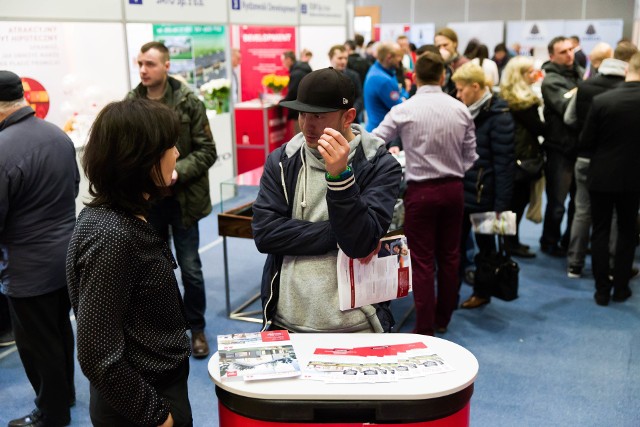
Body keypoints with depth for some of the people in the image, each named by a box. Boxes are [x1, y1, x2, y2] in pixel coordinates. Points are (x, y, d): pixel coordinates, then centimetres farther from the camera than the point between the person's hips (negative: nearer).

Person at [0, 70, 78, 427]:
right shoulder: (59, 135, 0)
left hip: (29, 267, -8)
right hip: (67, 254, 8)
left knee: (37, 343, 9)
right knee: (61, 330, 23)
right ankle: (66, 392, 41)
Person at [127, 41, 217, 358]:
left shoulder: (188, 102, -7)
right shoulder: (130, 103, -2)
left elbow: (207, 151, -7)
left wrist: (178, 172, -20)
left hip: (182, 198, -2)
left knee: (190, 269, 7)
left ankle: (196, 329, 27)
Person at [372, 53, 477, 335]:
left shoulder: (404, 110, -11)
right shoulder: (460, 110, 1)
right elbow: (470, 157, 6)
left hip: (421, 191, -4)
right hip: (453, 188, 4)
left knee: (423, 261, 3)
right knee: (449, 256, 15)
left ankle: (425, 328, 10)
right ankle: (443, 319, 30)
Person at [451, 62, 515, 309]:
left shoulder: (498, 116, -13)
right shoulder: (465, 112, 9)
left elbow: (504, 163, -15)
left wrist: (501, 203, -17)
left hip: (483, 194, -6)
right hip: (460, 190, 6)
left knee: (484, 244, 10)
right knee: (454, 242, 9)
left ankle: (482, 292, 26)